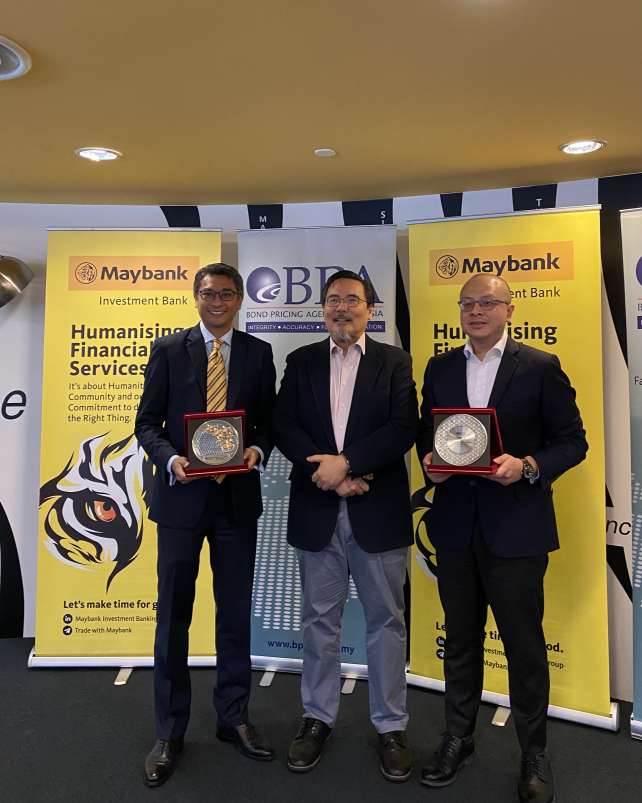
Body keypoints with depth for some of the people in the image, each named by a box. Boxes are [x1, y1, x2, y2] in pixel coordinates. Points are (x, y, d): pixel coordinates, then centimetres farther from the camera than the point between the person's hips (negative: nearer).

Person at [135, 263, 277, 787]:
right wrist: (171, 459, -17)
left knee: (235, 614, 12)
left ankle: (234, 718, 31)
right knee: (173, 617, 8)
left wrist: (257, 450, -14)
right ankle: (170, 733, 24)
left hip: (238, 496, 2)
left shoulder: (258, 353, 5)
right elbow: (148, 422, 0)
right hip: (181, 494, -1)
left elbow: (268, 421, 7)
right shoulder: (168, 349, 2)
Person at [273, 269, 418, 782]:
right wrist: (330, 474, -13)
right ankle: (318, 718, 30)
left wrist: (346, 461, -18)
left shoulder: (394, 362, 3)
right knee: (320, 619, 13)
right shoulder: (301, 361, 9)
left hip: (378, 510, -1)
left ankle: (391, 726, 25)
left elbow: (405, 428, -8)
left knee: (386, 620, 9)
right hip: (317, 509, 2)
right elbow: (284, 426, 0)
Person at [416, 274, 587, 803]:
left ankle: (534, 754, 30)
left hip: (517, 525, -3)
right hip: (455, 525, 4)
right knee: (460, 637, 17)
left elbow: (573, 441, -3)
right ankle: (458, 739, 35)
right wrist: (430, 458, -8)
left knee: (524, 643, 9)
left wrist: (528, 466, -20)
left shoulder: (540, 367, -4)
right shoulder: (440, 368, 8)